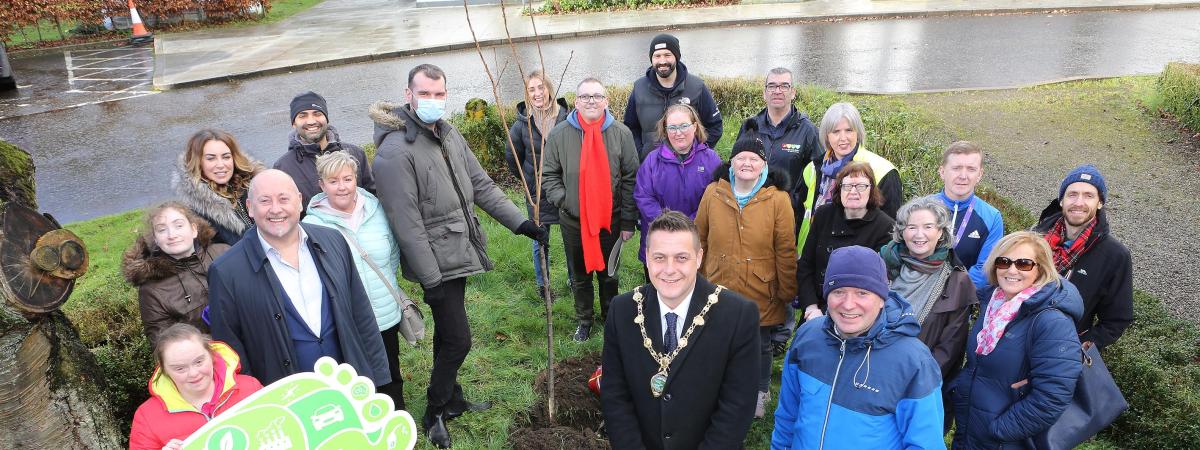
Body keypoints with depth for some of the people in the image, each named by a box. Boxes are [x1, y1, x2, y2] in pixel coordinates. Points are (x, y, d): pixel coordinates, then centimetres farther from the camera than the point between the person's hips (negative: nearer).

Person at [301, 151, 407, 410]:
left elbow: (394, 252, 14)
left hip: (387, 316, 4)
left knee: (391, 380, 19)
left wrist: (387, 282, 9)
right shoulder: (313, 224, -11)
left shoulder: (375, 210, 0)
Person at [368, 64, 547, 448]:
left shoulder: (450, 135, 6)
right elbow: (407, 224, -21)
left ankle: (452, 400, 38)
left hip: (459, 254, 8)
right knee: (458, 339, -2)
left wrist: (520, 222, 2)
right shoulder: (395, 151, -20)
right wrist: (431, 280, -20)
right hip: (437, 263, -8)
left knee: (448, 335, 20)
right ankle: (434, 414, 20)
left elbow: (481, 186, 10)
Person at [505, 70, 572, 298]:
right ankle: (542, 284, 28)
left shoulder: (564, 117, -8)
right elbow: (512, 157, 9)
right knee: (540, 242, 11)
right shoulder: (522, 123, -6)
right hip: (538, 193, 0)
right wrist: (528, 179, 10)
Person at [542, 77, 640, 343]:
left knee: (608, 273, 16)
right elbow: (549, 175, 1)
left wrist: (628, 221, -6)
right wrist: (563, 200, -15)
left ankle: (611, 318, 37)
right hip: (573, 221, 0)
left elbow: (630, 179, -4)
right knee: (579, 274, 16)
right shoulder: (559, 134, -6)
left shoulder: (621, 134, -6)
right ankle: (584, 319, 36)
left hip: (610, 218, 0)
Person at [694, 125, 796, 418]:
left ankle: (759, 394, 42)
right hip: (719, 290, 2)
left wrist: (788, 292, -4)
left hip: (761, 295, -1)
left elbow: (785, 250, -7)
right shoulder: (713, 193, -4)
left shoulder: (778, 199, -11)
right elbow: (700, 240, 5)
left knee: (760, 346, 17)